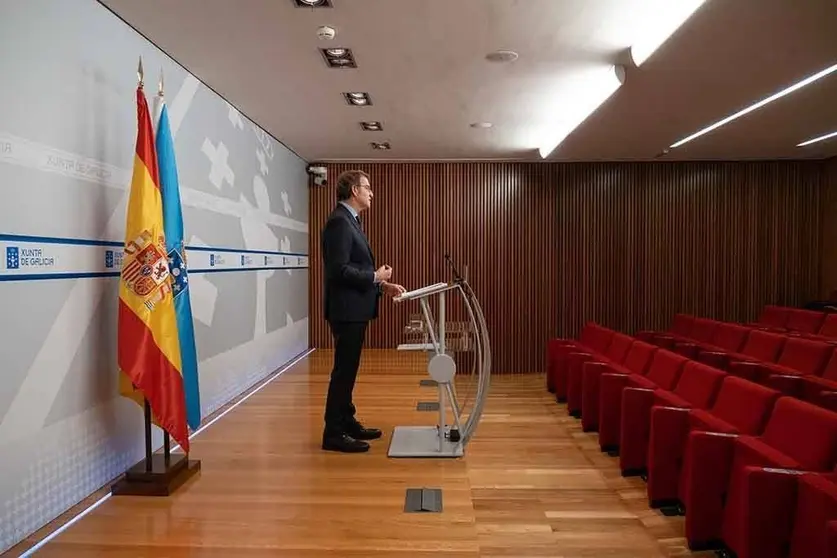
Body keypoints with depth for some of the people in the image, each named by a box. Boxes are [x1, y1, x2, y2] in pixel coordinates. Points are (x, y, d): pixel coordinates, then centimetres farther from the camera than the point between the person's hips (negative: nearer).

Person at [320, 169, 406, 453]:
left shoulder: (349, 220, 16)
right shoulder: (339, 221, -16)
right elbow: (339, 270, -24)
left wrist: (381, 285, 9)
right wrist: (375, 276, -14)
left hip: (354, 309, 10)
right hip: (346, 309, -10)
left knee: (348, 370, 16)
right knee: (343, 370, -3)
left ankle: (347, 423, 27)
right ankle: (333, 434, 6)